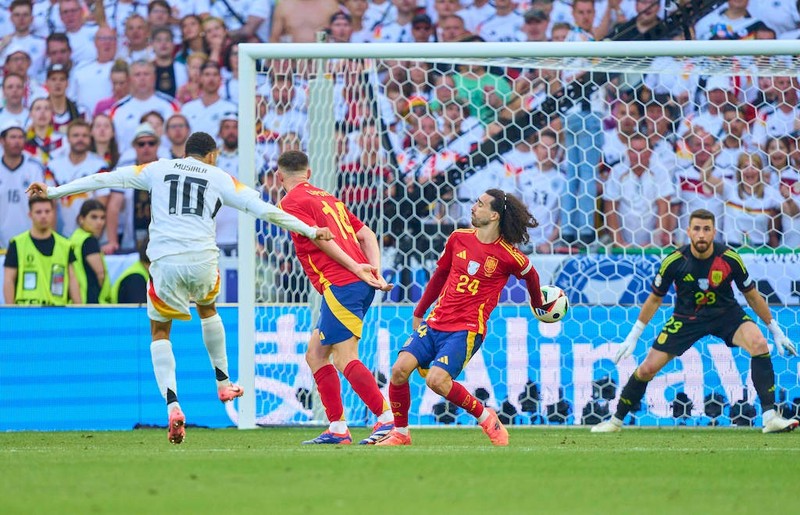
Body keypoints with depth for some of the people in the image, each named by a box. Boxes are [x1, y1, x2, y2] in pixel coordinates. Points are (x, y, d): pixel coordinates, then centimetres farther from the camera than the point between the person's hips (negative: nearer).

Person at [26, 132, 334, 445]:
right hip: (203, 260, 1)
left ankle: (173, 406, -7)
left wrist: (53, 192, 19)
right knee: (207, 309, 33)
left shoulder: (158, 169, 15)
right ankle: (223, 384, 38)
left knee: (159, 332, 12)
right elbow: (262, 208, 8)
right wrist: (309, 231, 14)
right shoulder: (218, 178, 12)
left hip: (165, 262, -1)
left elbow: (106, 179, 14)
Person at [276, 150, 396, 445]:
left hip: (340, 285, -9)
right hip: (361, 286, 9)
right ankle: (337, 428, 11)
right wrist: (374, 271, 7)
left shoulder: (291, 202, 0)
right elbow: (366, 235, 18)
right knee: (315, 354, 14)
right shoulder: (327, 197, 25)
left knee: (345, 358, -11)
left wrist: (354, 267, -17)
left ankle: (388, 420, -20)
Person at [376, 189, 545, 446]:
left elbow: (530, 275, 14)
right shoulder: (459, 238, 6)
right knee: (400, 369, -15)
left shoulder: (508, 256, -8)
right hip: (435, 322, 5)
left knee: (437, 380, -26)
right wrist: (419, 313, 27)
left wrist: (538, 304, 32)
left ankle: (485, 417, -2)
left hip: (467, 329, -5)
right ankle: (400, 433, 2)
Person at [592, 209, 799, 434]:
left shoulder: (730, 259, -19)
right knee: (647, 368, -6)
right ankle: (616, 420, 17)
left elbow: (752, 295, -3)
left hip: (726, 313, 0)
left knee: (759, 343, -28)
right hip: (686, 318, 0)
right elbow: (655, 298, -2)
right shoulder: (674, 261, -19)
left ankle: (770, 417, -25)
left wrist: (776, 331, 2)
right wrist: (633, 337, 1)